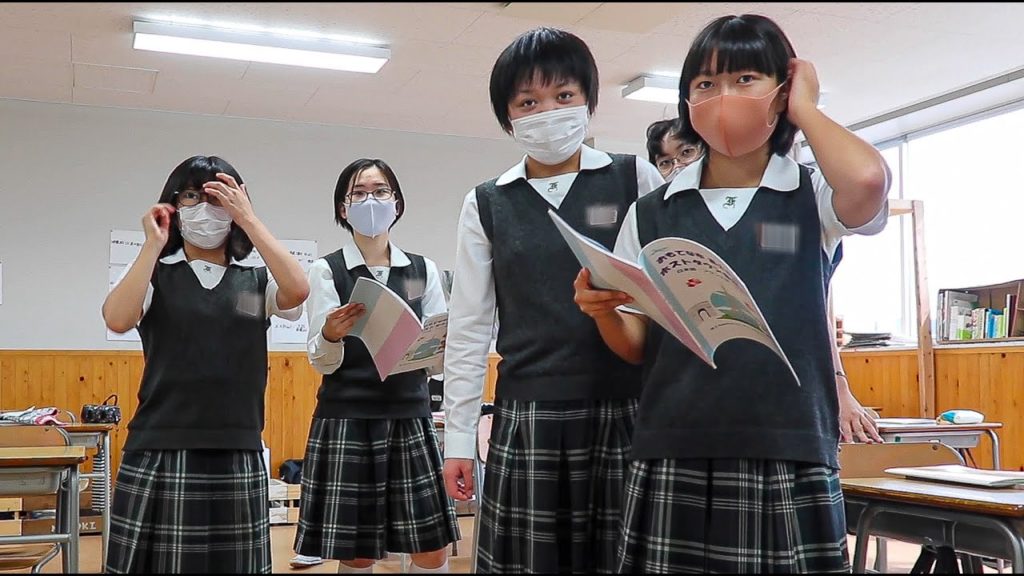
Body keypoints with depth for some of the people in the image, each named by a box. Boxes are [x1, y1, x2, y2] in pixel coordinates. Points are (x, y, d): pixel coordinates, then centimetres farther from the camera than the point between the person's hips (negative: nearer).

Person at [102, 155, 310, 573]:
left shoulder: (256, 281, 9)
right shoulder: (155, 275, 5)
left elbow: (298, 292, -13)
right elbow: (117, 320, -15)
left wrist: (248, 217, -11)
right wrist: (154, 243, -10)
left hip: (237, 456, 2)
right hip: (160, 453, -1)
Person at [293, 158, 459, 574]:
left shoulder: (424, 270, 8)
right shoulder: (326, 270, 0)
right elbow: (322, 363, -4)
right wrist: (332, 335, -26)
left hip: (410, 418, 3)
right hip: (347, 420, -2)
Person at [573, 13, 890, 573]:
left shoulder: (813, 199, 2)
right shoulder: (650, 214, 8)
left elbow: (867, 179, -22)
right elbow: (637, 347, 11)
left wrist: (803, 106, -4)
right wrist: (603, 312, -12)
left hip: (789, 460, -1)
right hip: (673, 464, 2)